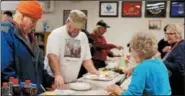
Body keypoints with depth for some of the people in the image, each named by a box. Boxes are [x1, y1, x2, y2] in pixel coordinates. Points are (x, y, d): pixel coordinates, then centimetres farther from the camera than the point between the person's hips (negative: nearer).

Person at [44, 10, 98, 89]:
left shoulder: (83, 37, 7)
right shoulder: (56, 34, -10)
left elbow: (86, 59, 11)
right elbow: (52, 57, -21)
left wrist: (94, 72, -5)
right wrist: (58, 75, -33)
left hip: (73, 82, 5)